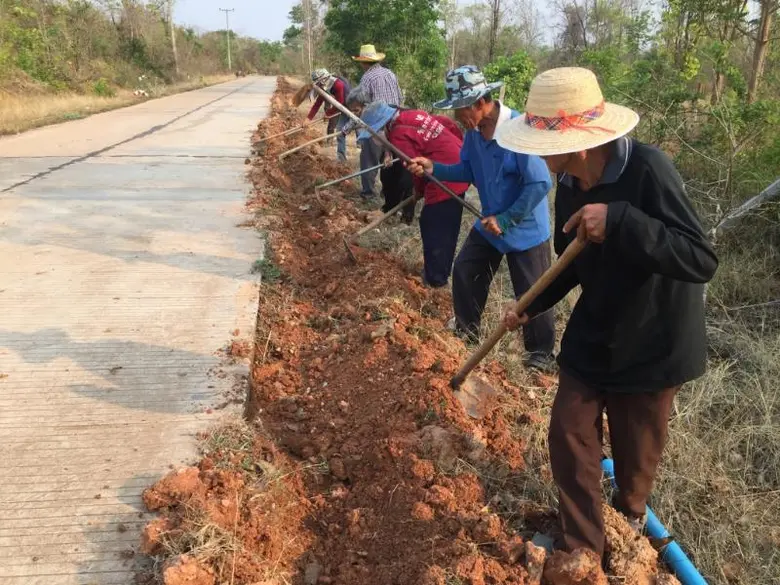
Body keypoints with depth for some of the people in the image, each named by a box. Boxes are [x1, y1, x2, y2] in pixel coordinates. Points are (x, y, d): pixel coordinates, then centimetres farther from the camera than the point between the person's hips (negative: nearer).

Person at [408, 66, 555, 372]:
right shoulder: (474, 131, -5)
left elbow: (540, 183, -28)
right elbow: (469, 171, 8)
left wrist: (506, 220, -22)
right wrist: (433, 168, -7)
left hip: (526, 230, -7)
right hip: (490, 223, 8)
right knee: (464, 272, 17)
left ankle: (541, 354, 26)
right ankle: (466, 329, 40)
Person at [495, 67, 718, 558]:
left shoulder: (648, 170, -27)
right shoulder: (570, 185, -6)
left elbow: (702, 261, -33)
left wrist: (619, 220, -42)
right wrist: (532, 305, 2)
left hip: (651, 344, -5)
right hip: (592, 336, 5)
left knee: (635, 451, 14)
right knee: (569, 434, 6)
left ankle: (630, 517, 49)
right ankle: (584, 547, 27)